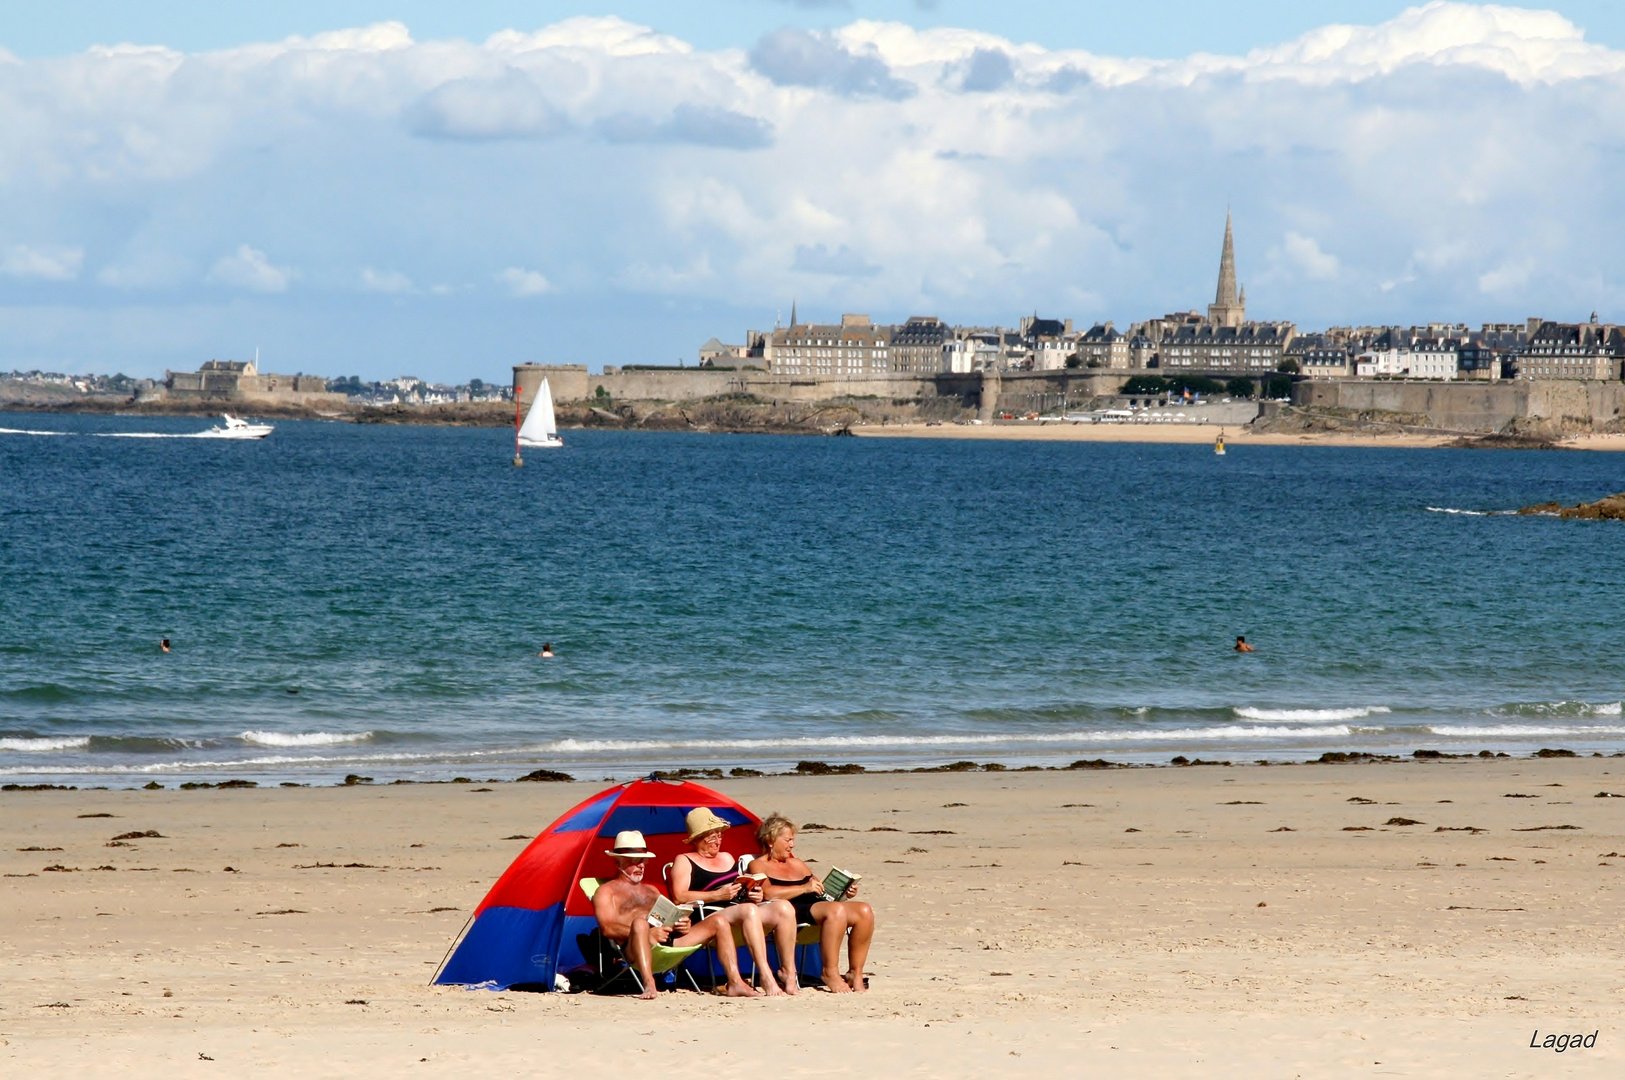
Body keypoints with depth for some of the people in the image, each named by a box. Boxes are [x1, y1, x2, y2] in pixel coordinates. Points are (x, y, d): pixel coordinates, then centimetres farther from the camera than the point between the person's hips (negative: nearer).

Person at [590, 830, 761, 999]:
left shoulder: (651, 890, 35)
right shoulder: (606, 891, 13)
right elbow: (608, 928, -5)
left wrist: (684, 925, 1)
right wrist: (649, 933, -18)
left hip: (670, 941, 7)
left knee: (719, 923, -4)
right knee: (640, 922, -40)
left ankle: (735, 984, -16)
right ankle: (649, 985, -55)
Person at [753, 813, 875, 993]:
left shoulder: (797, 864, 32)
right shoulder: (758, 865, 9)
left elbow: (823, 891, 27)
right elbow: (769, 893, -11)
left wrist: (844, 893, 7)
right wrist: (804, 888, -15)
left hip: (817, 905, 8)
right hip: (794, 911, -8)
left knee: (865, 911, -17)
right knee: (836, 910, -36)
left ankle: (855, 972, -16)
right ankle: (830, 972, -32)